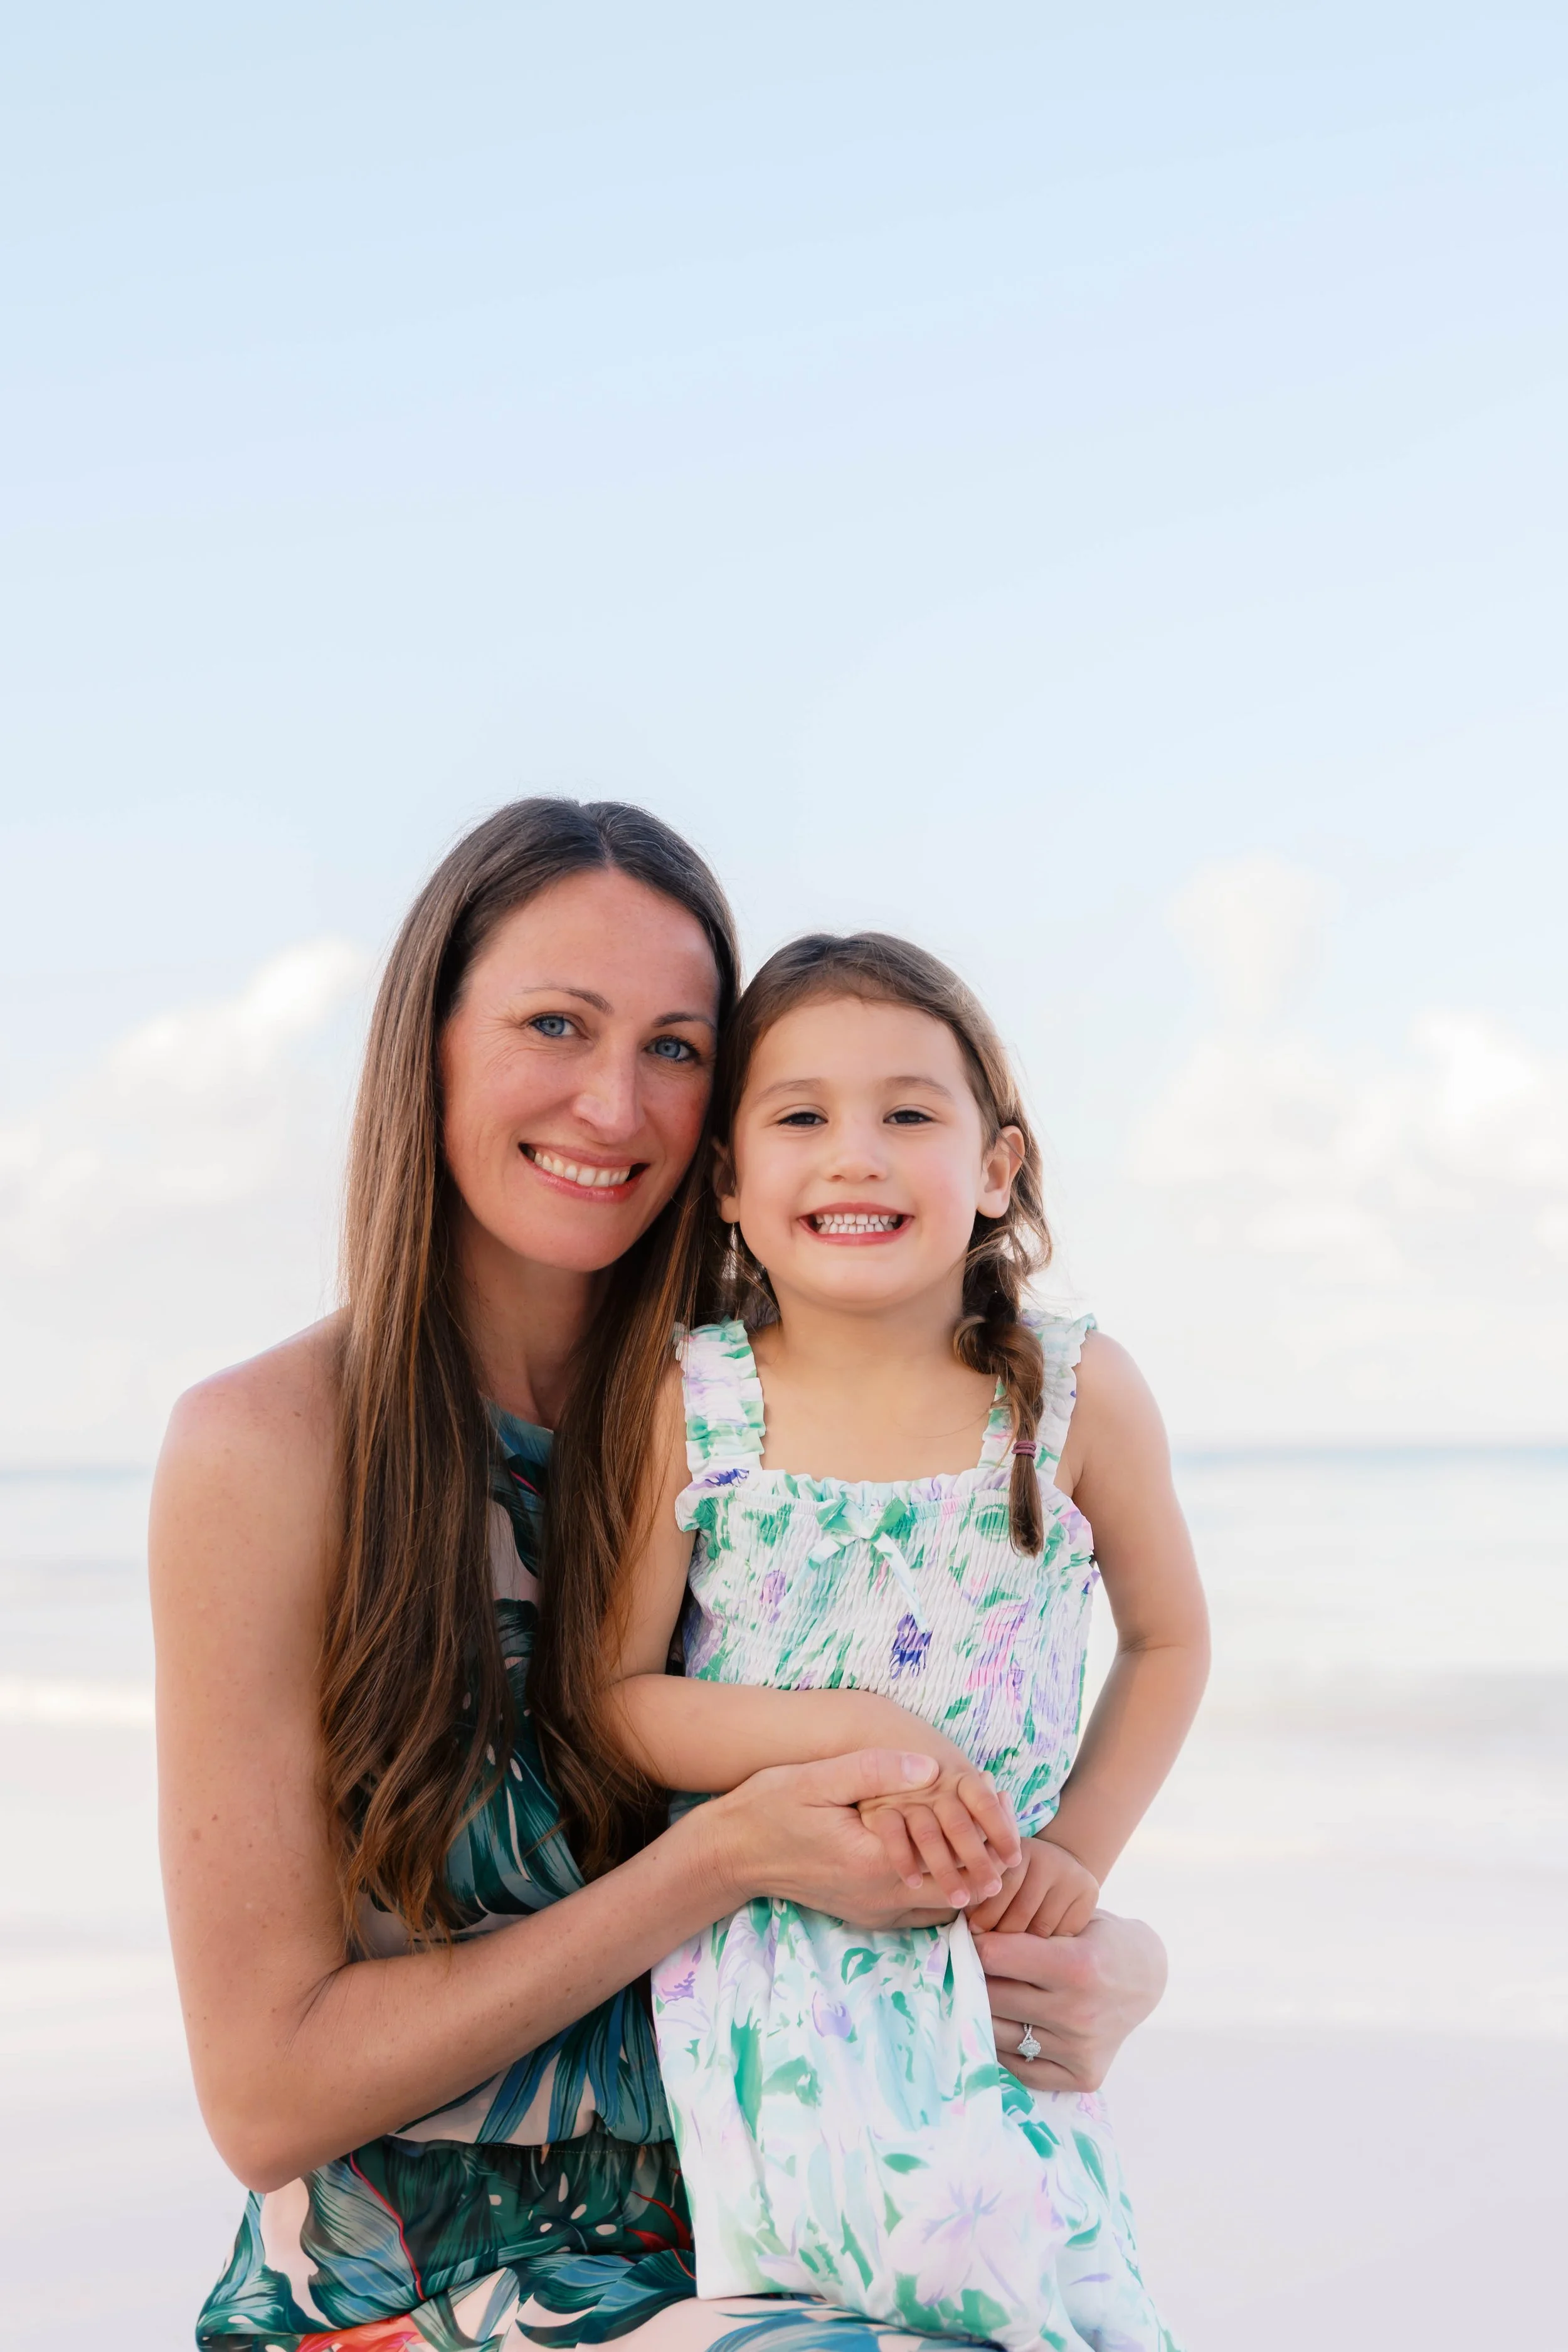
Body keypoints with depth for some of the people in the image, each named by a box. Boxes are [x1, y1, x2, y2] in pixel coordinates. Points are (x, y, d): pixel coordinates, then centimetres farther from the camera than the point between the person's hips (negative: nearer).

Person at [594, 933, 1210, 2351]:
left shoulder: (1080, 1397, -2)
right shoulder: (686, 1408, -4)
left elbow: (1168, 1641, 13)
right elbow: (611, 1701, -2)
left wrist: (1079, 1849, 1)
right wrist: (848, 1728, -16)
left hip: (996, 1972, 2)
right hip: (761, 1958, -2)